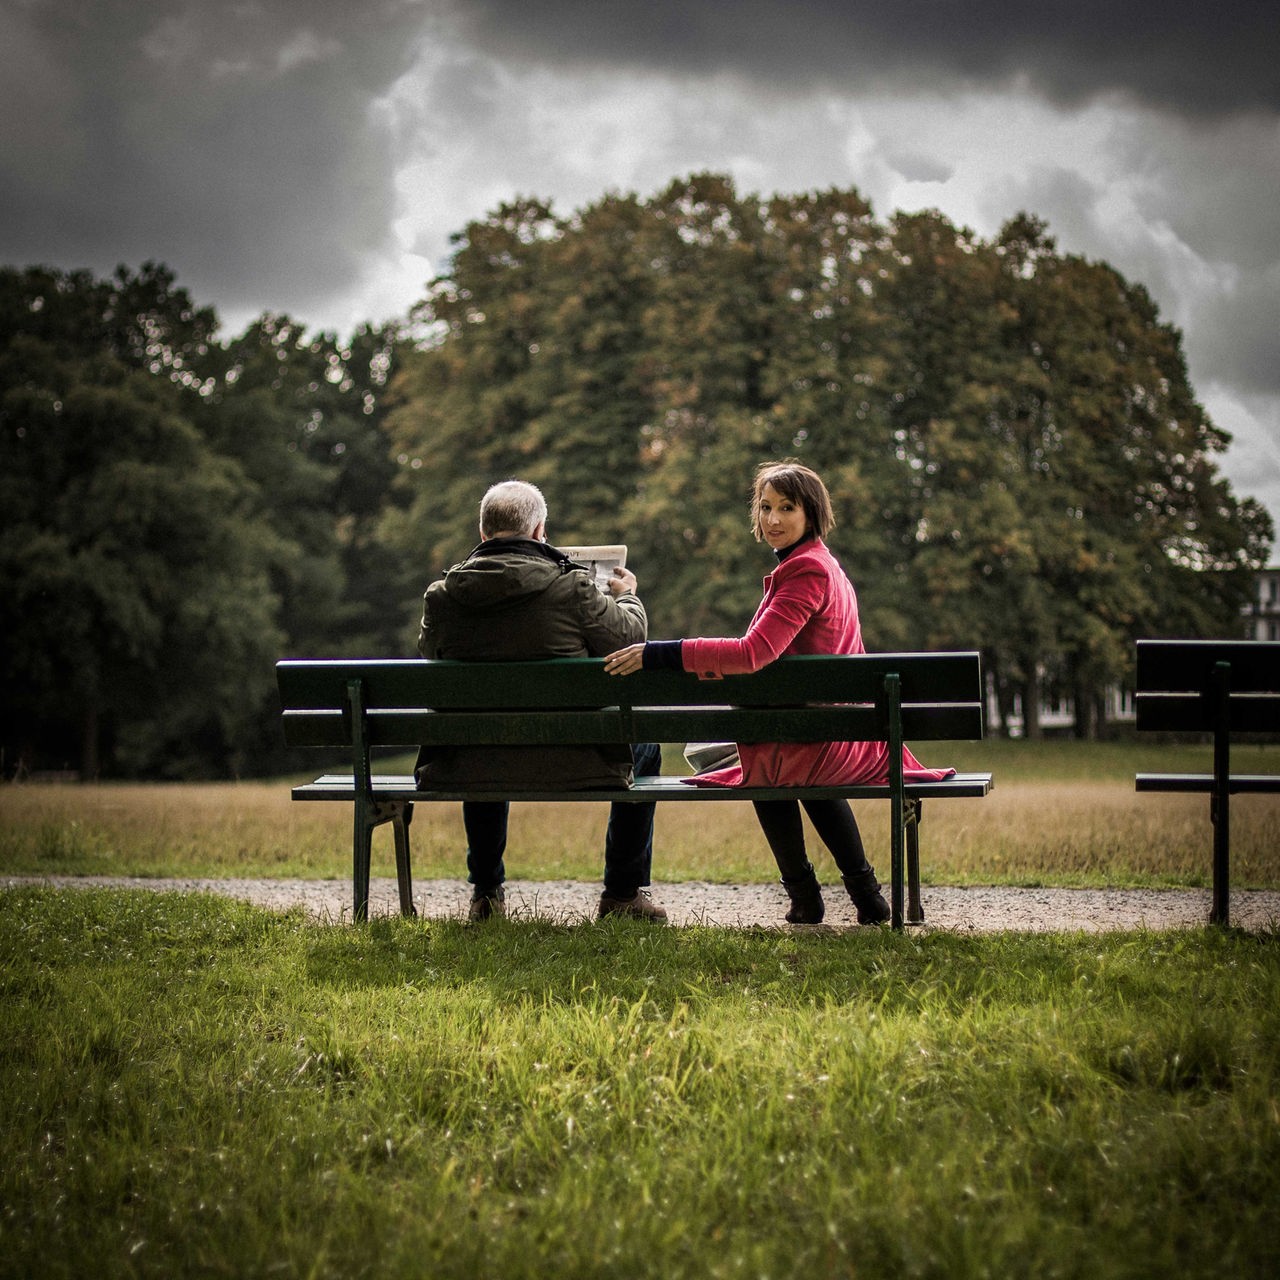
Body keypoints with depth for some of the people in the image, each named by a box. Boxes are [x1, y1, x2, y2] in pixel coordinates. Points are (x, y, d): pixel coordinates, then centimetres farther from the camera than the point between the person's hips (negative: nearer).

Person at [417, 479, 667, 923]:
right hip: (569, 763, -3)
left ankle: (486, 892, 45)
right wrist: (627, 596, 22)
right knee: (643, 746, 27)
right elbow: (630, 635, 1)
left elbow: (427, 649, 15)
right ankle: (624, 891, 31)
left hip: (470, 767, 4)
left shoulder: (441, 595, -6)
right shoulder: (572, 587, -15)